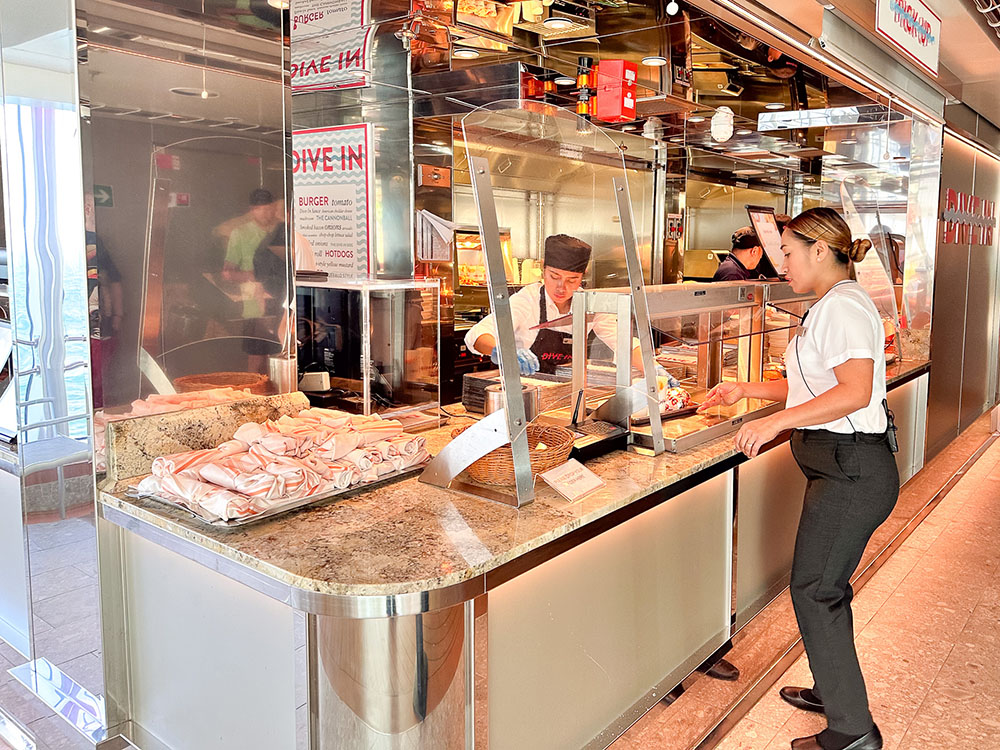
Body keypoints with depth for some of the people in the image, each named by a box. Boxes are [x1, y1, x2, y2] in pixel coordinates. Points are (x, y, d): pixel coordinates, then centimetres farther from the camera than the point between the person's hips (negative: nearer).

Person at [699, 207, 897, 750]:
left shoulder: (844, 305, -17)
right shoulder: (829, 307, 17)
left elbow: (855, 391, -29)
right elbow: (813, 384, 23)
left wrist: (776, 421, -28)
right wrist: (746, 391, 19)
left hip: (852, 471, -10)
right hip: (841, 466, 10)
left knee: (813, 590, -3)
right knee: (825, 586, 19)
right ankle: (834, 690, 36)